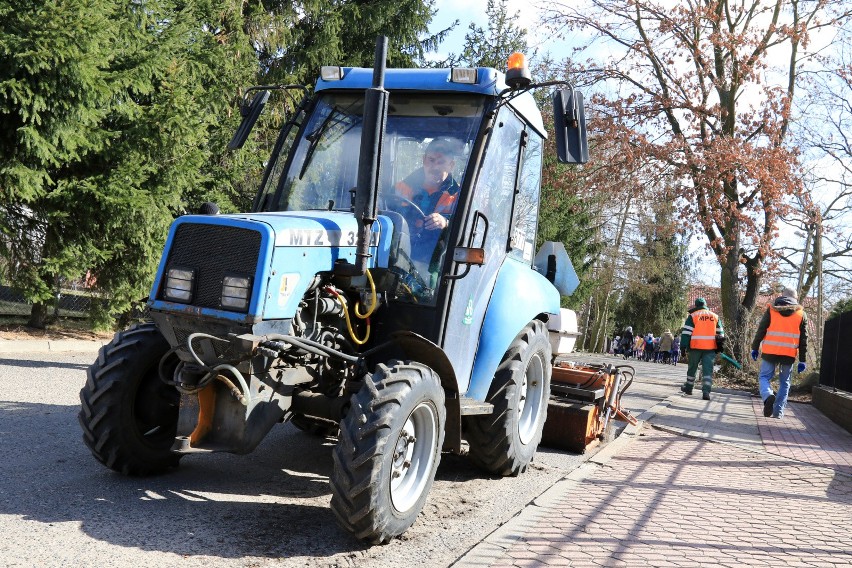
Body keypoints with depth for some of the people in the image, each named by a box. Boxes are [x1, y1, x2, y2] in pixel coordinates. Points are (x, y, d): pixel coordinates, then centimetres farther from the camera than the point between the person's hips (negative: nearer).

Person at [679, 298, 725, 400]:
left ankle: (689, 387, 28)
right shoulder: (715, 317, 12)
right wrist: (719, 347, 20)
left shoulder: (693, 316, 1)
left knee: (692, 368, 15)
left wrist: (683, 346, -4)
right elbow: (720, 333, 15)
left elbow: (686, 332, -5)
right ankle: (706, 391, -15)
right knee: (708, 370, -2)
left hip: (695, 347, -2)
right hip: (710, 348, 2)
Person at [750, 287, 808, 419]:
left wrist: (755, 348, 8)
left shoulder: (771, 309, 4)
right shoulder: (801, 314, 8)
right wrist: (802, 360, 10)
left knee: (764, 377, 9)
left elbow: (761, 330, 1)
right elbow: (803, 340, 7)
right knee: (784, 383, 12)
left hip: (770, 352, -1)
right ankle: (778, 411, 7)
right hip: (789, 354, 1)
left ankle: (768, 396, -21)